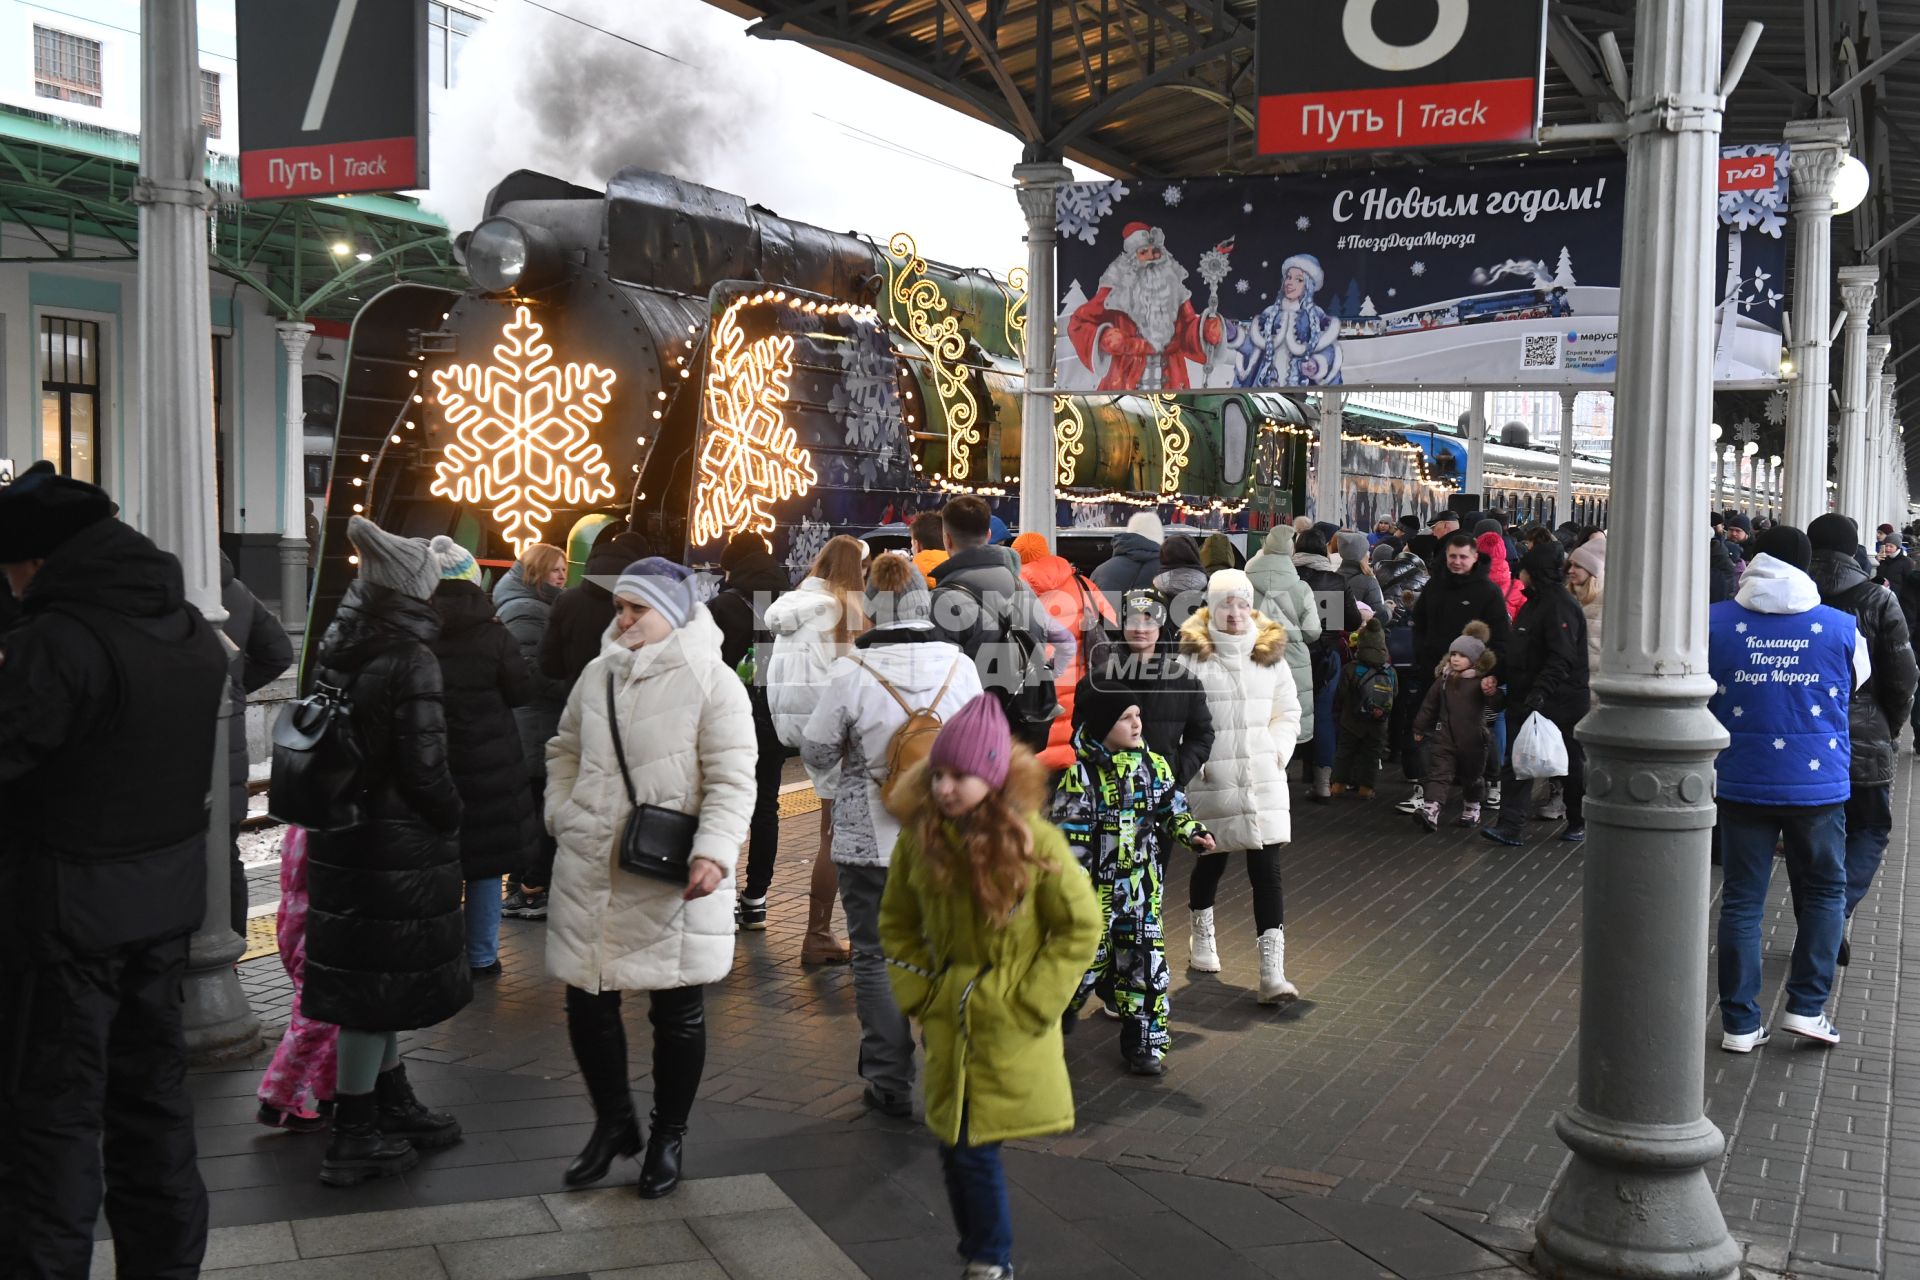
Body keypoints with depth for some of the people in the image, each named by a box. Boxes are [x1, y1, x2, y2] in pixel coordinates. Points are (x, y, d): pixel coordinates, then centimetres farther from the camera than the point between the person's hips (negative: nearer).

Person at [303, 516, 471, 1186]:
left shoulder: (336, 651, 6)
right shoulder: (409, 661, -18)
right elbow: (423, 768, -19)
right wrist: (453, 817, -2)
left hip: (341, 838, 8)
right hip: (398, 846, -8)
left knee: (373, 978, 18)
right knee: (380, 982, 1)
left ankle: (395, 1108, 33)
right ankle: (354, 1137, 10)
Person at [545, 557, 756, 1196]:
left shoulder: (712, 681, -9)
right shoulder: (598, 674, 9)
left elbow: (732, 780, -13)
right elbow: (565, 751, 22)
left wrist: (713, 852, -26)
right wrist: (561, 815, 7)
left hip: (673, 882, -5)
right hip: (590, 873, 5)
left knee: (678, 1013, 8)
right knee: (587, 1003, 11)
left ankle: (668, 1137, 27)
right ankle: (613, 1123, 33)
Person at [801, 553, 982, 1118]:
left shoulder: (852, 671, -15)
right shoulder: (959, 664, -4)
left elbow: (816, 751, -5)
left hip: (870, 839, -3)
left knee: (875, 958, 8)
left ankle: (890, 1084, 13)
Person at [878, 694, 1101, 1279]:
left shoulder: (1035, 842, -16)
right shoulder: (918, 837, -6)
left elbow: (1081, 927, -7)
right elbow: (896, 924, 9)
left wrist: (1033, 1002, -9)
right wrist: (921, 993, 1)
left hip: (1012, 1028, -3)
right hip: (949, 1024, 3)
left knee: (974, 1148, 1)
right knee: (961, 1149, 7)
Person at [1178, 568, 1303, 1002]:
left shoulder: (1271, 653, 7)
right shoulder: (1192, 654, -5)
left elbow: (1288, 712, 14)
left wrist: (1278, 750, 0)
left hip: (1263, 779, 2)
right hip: (1211, 780, -2)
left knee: (1267, 870, -5)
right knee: (1210, 860, 14)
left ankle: (1272, 972, -6)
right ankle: (1202, 935, 43)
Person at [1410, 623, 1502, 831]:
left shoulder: (1482, 680, -7)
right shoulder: (1444, 679, 6)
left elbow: (1498, 705, -15)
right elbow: (1429, 704, 15)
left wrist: (1492, 693, -36)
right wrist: (1419, 728, 19)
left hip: (1473, 739, -2)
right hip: (1444, 737, 2)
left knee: (1472, 777, 15)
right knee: (1439, 774, -9)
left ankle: (1471, 809, 34)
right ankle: (1431, 809, -21)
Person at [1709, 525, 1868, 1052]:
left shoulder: (1715, 624, -4)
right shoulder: (1840, 628, -3)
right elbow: (1857, 685, 15)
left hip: (1742, 784, 1)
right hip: (1818, 784, 0)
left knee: (1742, 900, 7)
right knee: (1824, 891, 17)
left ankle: (1740, 1023, 10)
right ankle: (1807, 1006, 11)